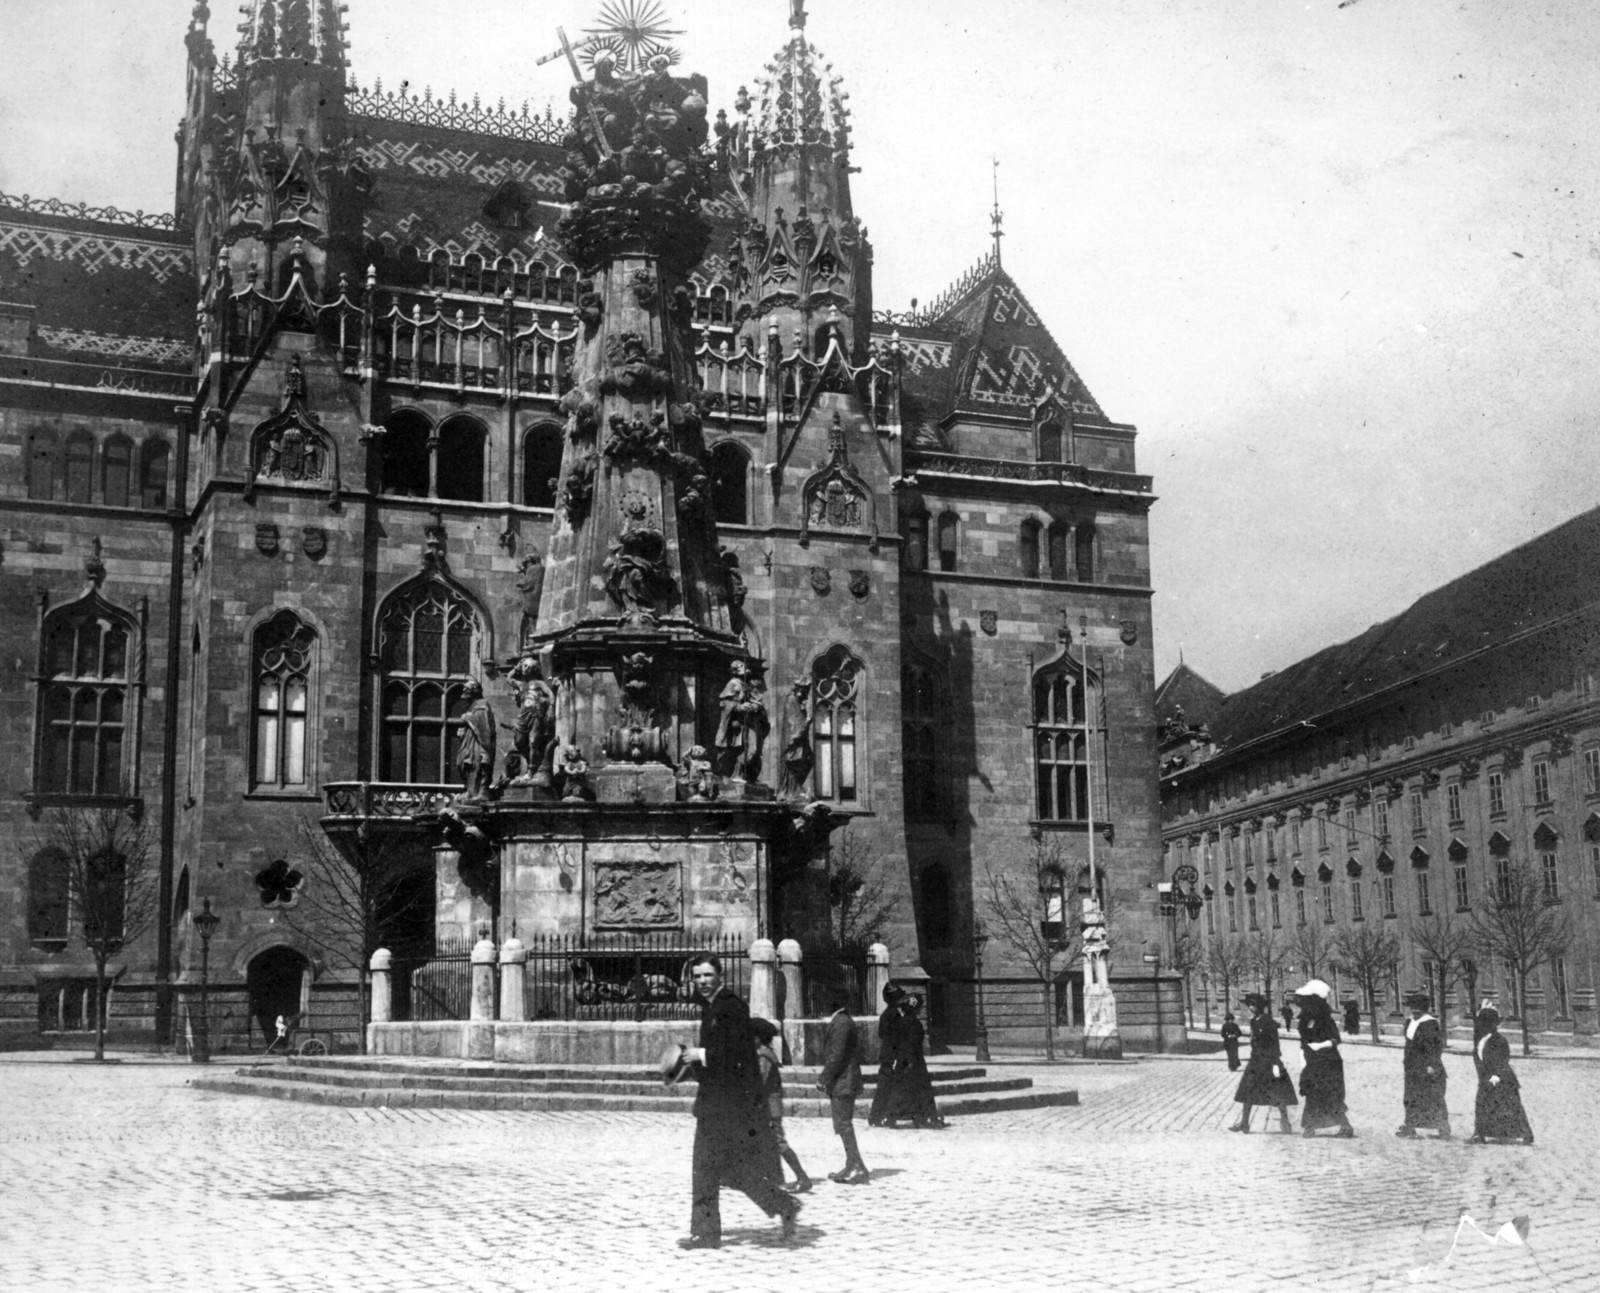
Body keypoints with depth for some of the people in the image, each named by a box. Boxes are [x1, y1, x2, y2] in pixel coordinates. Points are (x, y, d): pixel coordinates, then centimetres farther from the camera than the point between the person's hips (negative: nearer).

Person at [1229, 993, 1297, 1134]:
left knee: (1278, 1093, 1)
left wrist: (1276, 1064, -19)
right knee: (1248, 1090, 6)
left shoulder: (1268, 1023, -15)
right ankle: (1244, 1122, 12)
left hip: (1269, 1061, -8)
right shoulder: (1254, 1022, 6)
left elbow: (1275, 1044, -16)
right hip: (1256, 1061, 8)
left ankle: (1284, 1123, 13)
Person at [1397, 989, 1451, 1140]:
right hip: (1413, 1068, 8)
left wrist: (1432, 1064, -17)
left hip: (1427, 1067, -8)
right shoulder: (1409, 1022, 10)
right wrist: (1405, 1061, 17)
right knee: (1411, 1097, 10)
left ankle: (1443, 1129, 5)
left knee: (1434, 1098, -3)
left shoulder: (1430, 1024, -13)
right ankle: (1409, 1126, 15)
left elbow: (1436, 1046, -14)